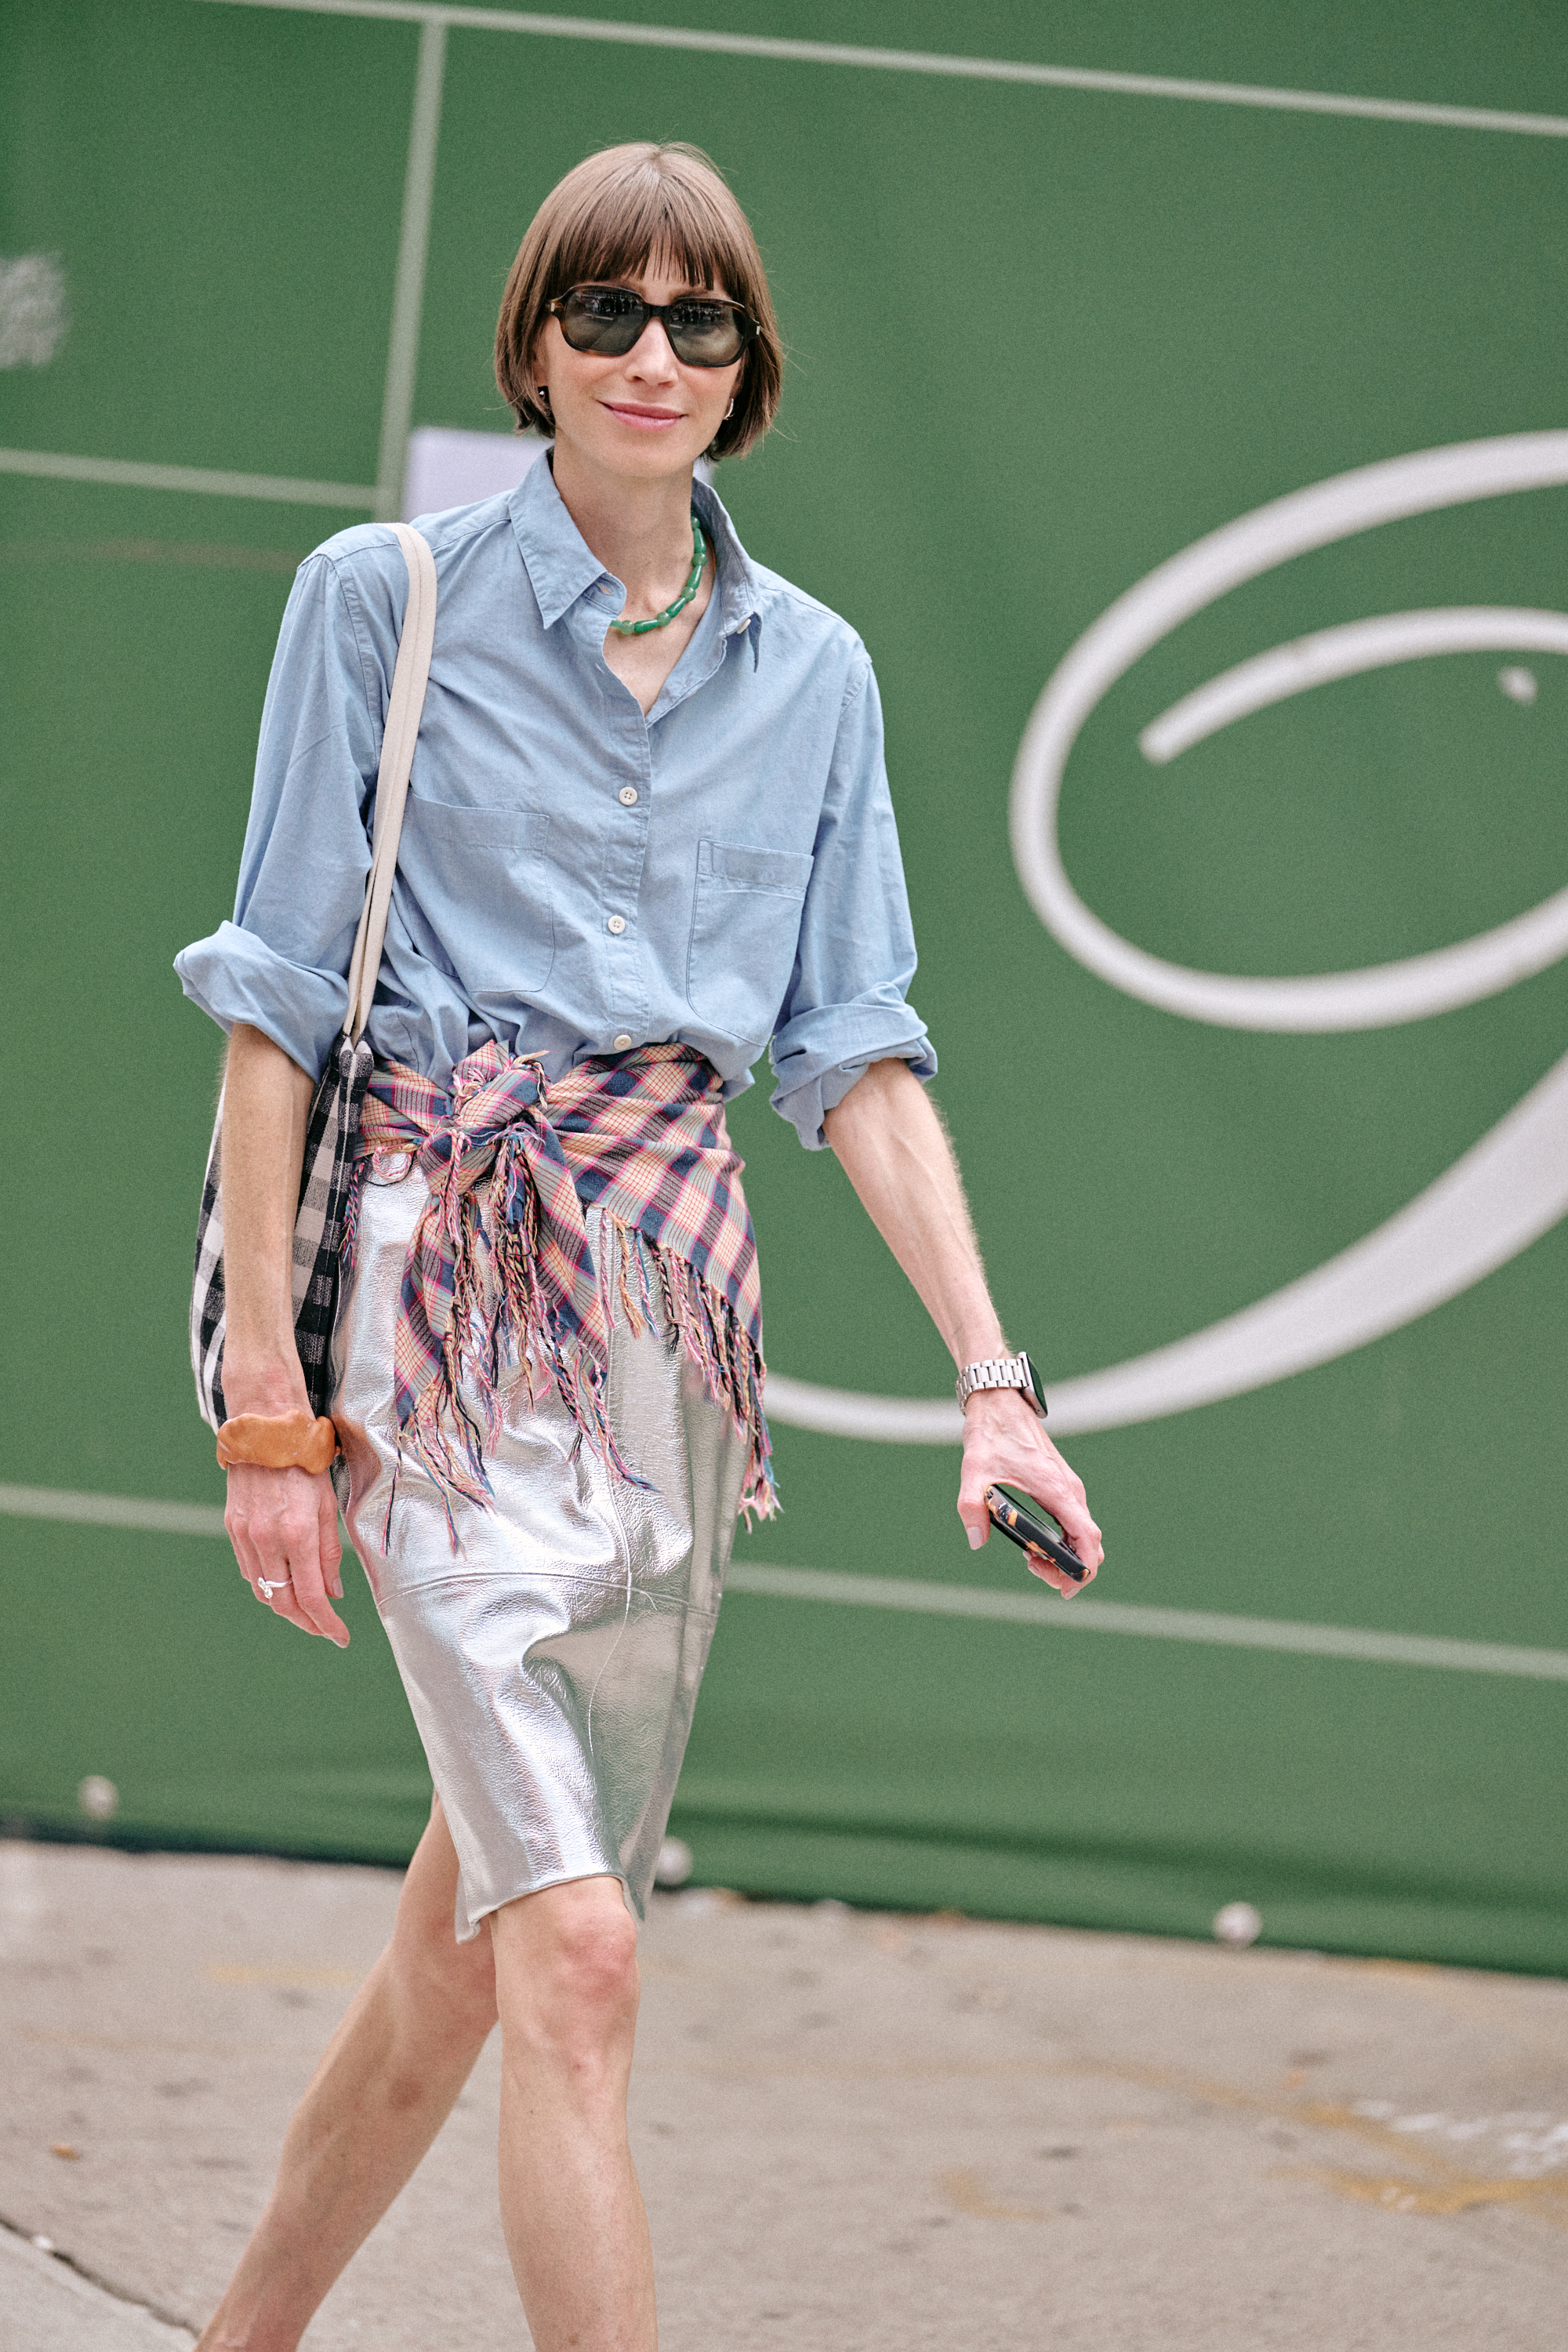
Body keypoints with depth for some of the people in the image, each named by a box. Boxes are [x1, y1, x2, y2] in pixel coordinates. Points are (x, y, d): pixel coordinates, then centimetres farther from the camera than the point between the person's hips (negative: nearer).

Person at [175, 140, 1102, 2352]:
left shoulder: (811, 667, 10)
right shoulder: (385, 595, -2)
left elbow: (856, 1049, 10)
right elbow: (276, 1001, -3)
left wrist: (994, 1380, 0)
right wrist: (267, 1398, -7)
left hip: (680, 1293, 5)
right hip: (457, 1289, -5)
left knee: (474, 1926, 11)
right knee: (577, 1948, -15)